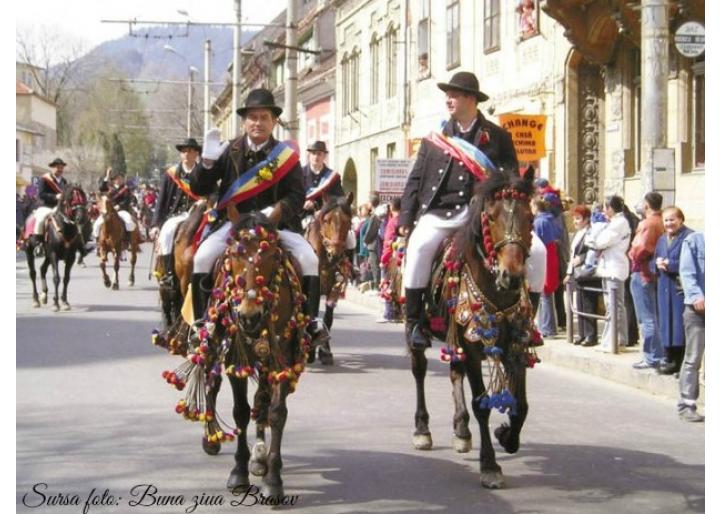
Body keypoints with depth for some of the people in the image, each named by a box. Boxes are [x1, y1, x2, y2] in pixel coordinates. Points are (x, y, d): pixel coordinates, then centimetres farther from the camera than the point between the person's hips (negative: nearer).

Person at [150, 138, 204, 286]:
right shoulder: (171, 174, 9)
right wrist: (155, 224, 0)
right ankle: (169, 273, -25)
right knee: (167, 231, -31)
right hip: (175, 215, 1)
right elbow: (161, 201, 8)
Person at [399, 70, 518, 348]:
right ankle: (414, 321, -19)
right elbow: (415, 180, 15)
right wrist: (406, 219, 3)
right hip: (439, 213, 1)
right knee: (419, 246, -30)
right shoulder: (434, 138, 17)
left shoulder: (497, 137, 12)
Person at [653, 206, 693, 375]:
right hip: (664, 288, 7)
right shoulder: (662, 239, 19)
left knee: (679, 323, -6)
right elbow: (655, 261, 19)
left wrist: (669, 264, -15)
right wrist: (658, 263, -4)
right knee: (666, 323, 9)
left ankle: (678, 361, -2)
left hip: (681, 288, -7)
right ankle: (669, 358, 16)